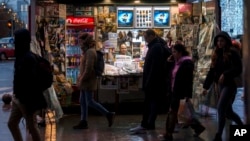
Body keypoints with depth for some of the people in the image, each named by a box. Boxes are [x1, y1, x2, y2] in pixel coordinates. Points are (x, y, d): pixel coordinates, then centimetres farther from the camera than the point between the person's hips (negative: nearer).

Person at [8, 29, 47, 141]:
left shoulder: (28, 58, -20)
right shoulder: (21, 56, 9)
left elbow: (31, 82, -24)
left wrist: (29, 104, -25)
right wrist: (15, 95, 18)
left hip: (26, 100, -10)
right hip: (18, 98, 10)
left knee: (32, 127, 1)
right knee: (12, 124, 17)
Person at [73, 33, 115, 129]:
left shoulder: (90, 52, -16)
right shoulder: (87, 51, 15)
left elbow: (88, 69, -22)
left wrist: (81, 79, -18)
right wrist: (81, 78, 13)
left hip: (88, 81, -10)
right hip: (85, 82, 10)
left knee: (90, 102, -7)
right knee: (83, 102, 9)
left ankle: (109, 115, 1)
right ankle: (83, 122, 12)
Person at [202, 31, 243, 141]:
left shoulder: (233, 54, -5)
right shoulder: (216, 55, 14)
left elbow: (238, 69, -16)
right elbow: (211, 72, 15)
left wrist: (225, 74, -28)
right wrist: (206, 86, 10)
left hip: (230, 85, -7)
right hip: (221, 86, 7)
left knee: (221, 107, -18)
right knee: (228, 111, 11)